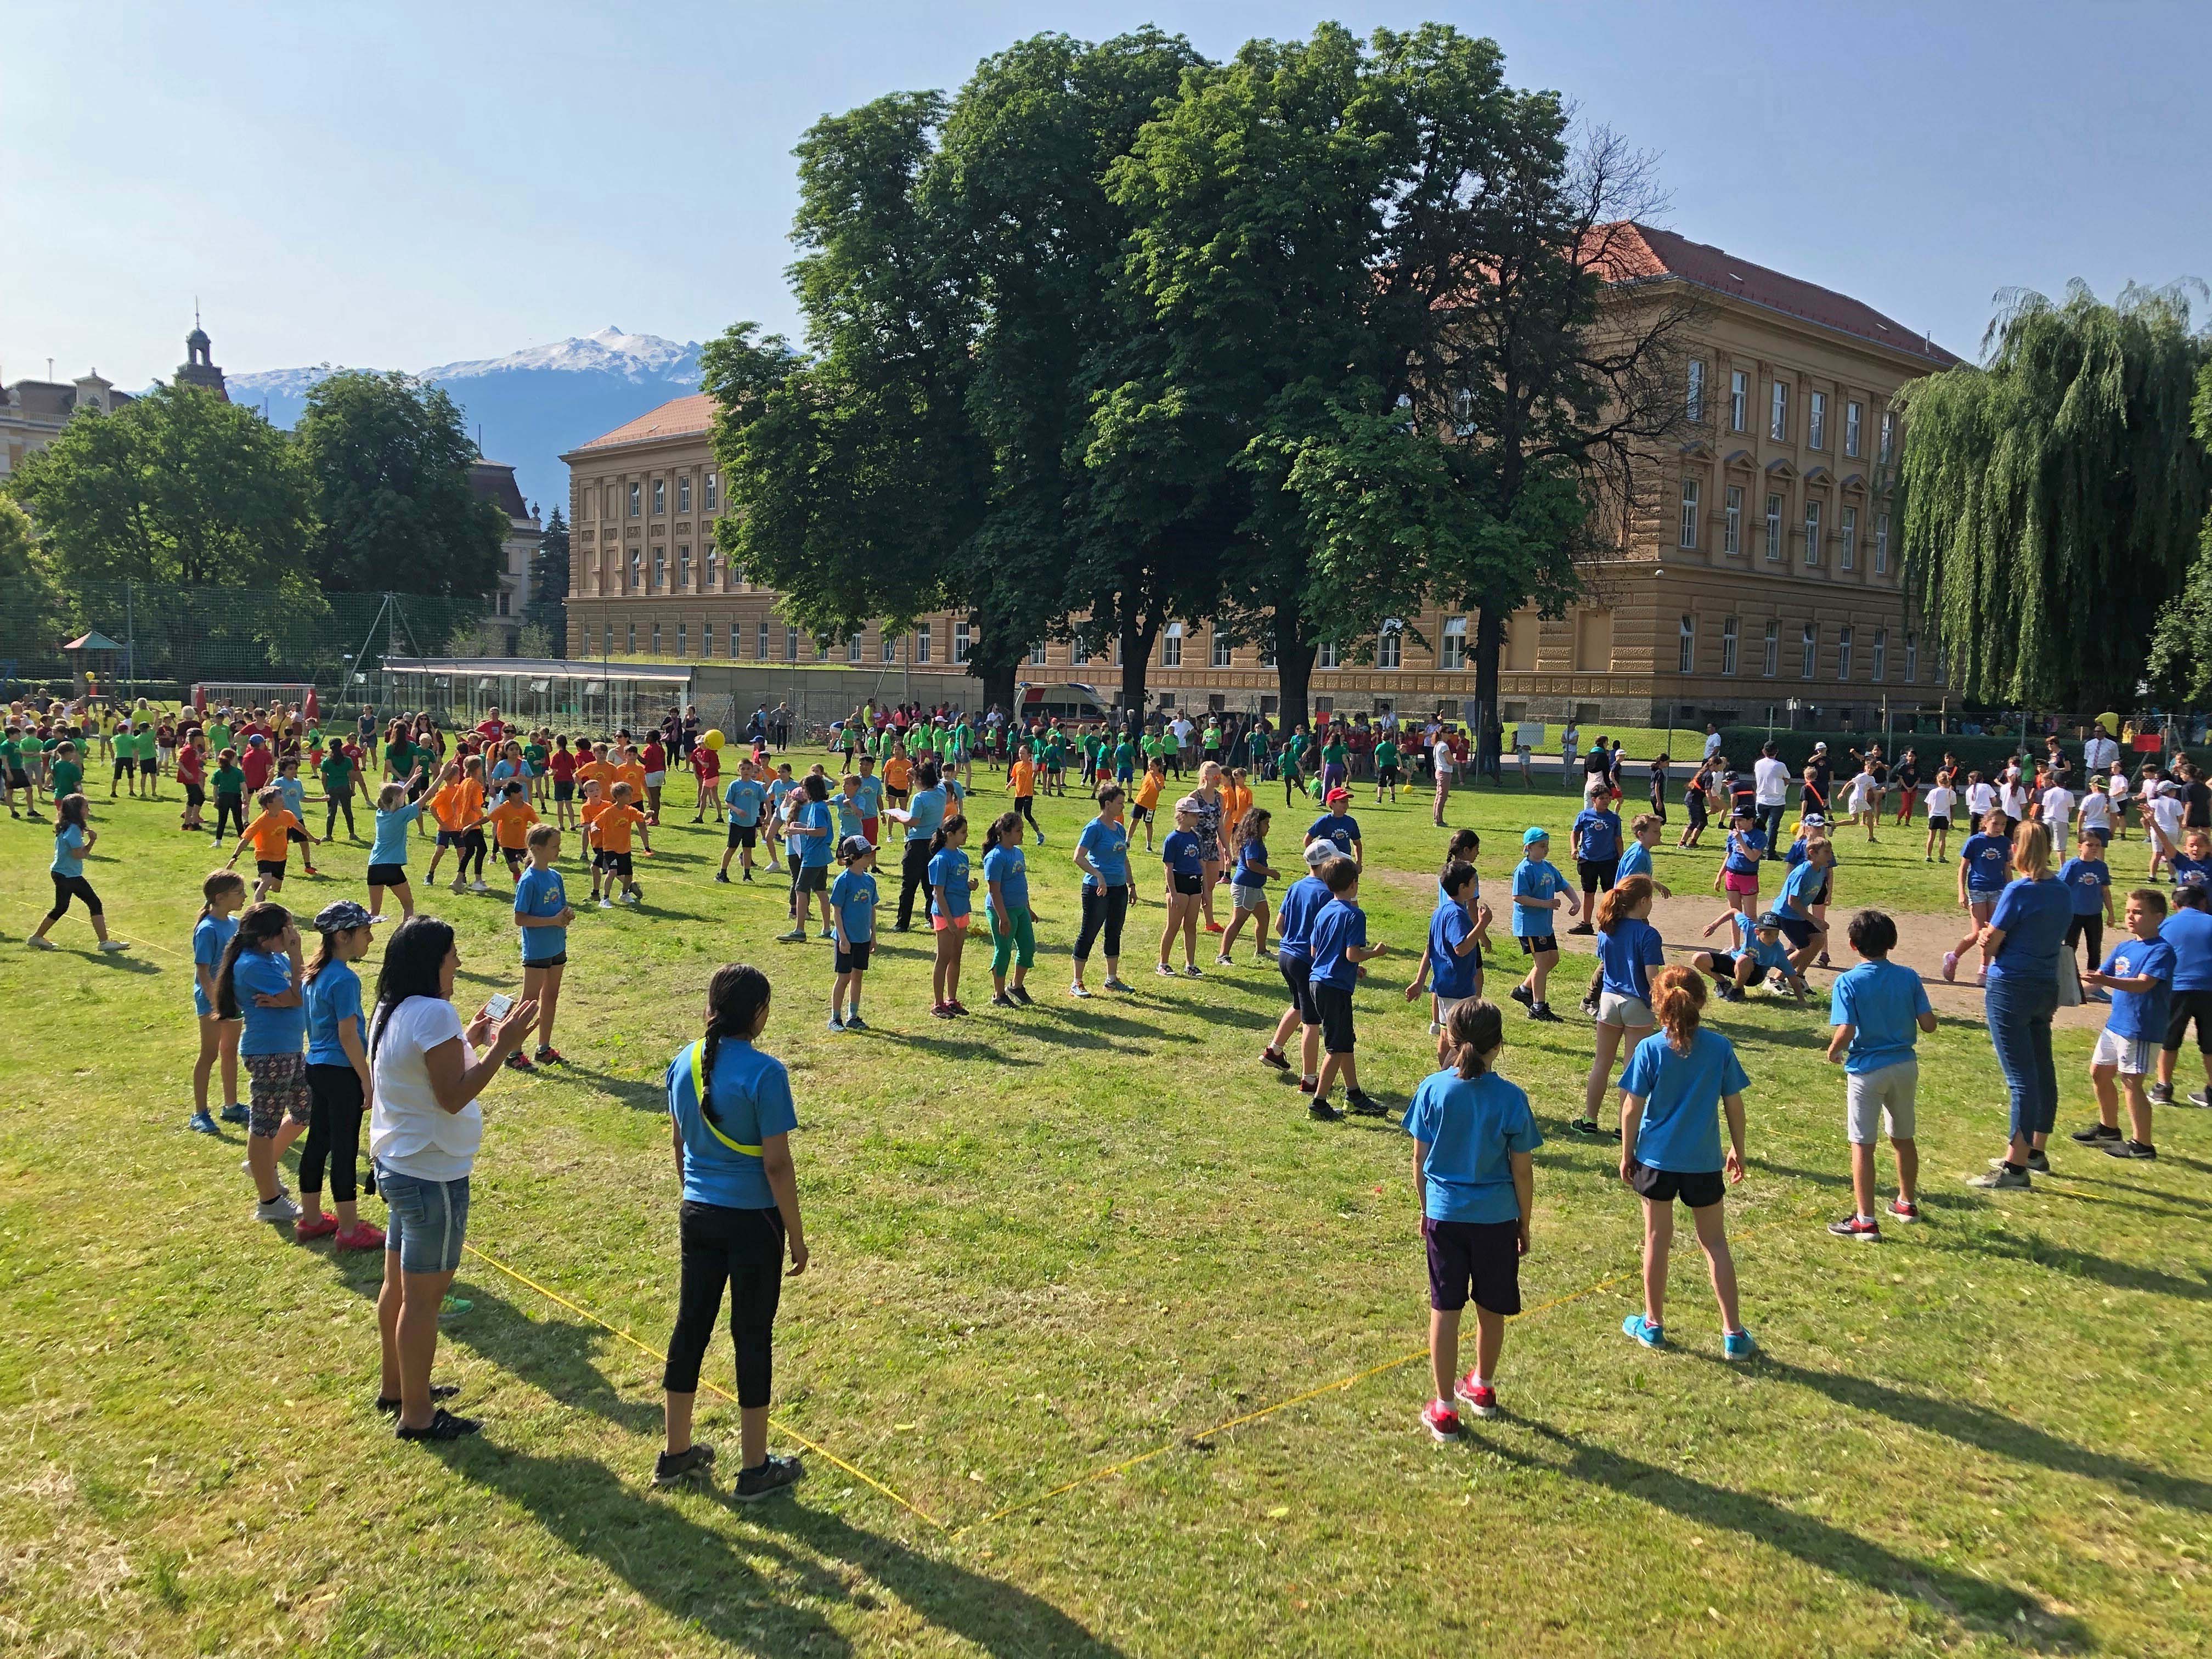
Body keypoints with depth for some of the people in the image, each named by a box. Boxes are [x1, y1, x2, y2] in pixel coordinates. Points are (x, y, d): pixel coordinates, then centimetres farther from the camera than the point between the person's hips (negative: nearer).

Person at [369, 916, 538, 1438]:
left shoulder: (392, 1012, 7)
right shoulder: (434, 1013, -22)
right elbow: (453, 1096, -24)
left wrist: (468, 1042, 16)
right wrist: (500, 1047, -23)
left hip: (397, 1166, 10)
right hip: (432, 1178, -10)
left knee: (399, 1285, 22)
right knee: (424, 1298, 2)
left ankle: (395, 1386, 37)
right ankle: (417, 1415, 13)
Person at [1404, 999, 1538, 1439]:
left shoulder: (1432, 1089, -9)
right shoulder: (1511, 1098, -12)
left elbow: (1420, 1160, -1)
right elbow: (1522, 1171, -6)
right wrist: (1524, 1225, 8)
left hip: (1444, 1216, 0)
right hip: (1496, 1218, 0)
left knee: (1444, 1309, 8)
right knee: (1491, 1309, 19)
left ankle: (1443, 1408, 12)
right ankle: (1482, 1388, 39)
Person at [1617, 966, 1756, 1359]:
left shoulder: (1650, 1049, -11)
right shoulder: (1720, 1047, -7)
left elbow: (1632, 1109, -9)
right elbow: (1734, 1104, 0)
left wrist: (1627, 1154, 4)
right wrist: (1737, 1150, 14)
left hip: (1657, 1158, -1)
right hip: (1704, 1161, 1)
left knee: (1657, 1239, 12)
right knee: (1715, 1243, 13)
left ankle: (1653, 1324, 23)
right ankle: (1734, 1334, 14)